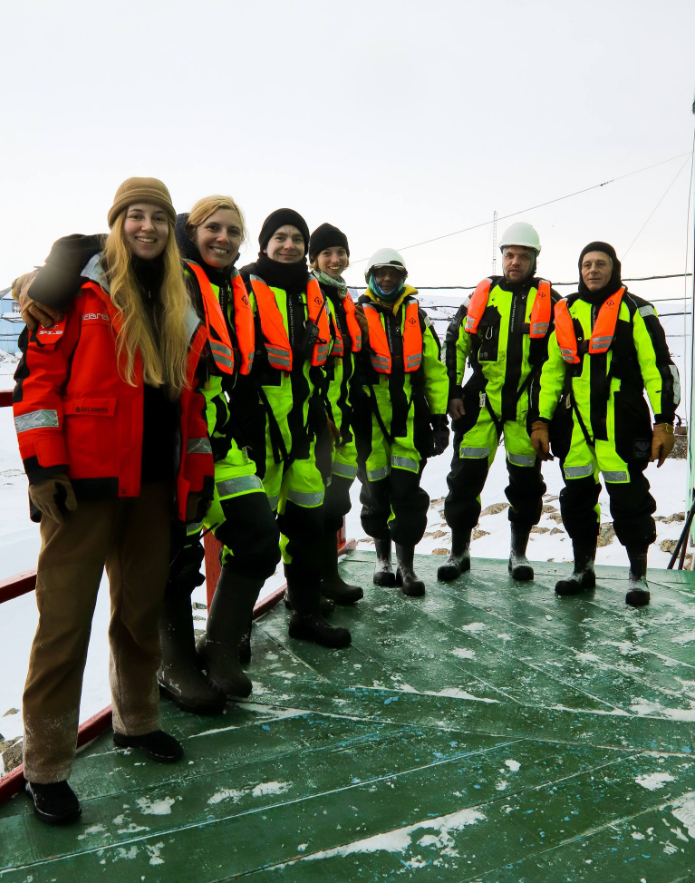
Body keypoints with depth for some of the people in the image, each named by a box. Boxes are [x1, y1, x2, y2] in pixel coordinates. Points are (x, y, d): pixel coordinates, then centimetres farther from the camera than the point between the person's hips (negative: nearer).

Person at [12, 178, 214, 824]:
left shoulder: (182, 308, 15)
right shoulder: (81, 287, 0)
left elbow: (191, 397, 17)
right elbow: (37, 370, -6)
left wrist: (197, 475, 13)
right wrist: (44, 466, -13)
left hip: (154, 483, 5)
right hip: (83, 480, -5)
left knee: (141, 610, 15)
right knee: (65, 619, -1)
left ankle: (136, 720, 35)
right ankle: (45, 766, 13)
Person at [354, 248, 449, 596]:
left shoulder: (417, 317, 11)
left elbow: (434, 370, 10)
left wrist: (440, 418, 5)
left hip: (409, 418, 1)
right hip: (369, 418, -1)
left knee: (407, 491, -3)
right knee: (376, 492, 8)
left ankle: (406, 565, 7)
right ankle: (382, 558, 26)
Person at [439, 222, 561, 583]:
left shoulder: (549, 300, 4)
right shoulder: (482, 295, 6)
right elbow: (455, 343, 8)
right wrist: (452, 392, 1)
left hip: (528, 404, 0)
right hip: (481, 400, 0)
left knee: (526, 478, 8)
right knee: (466, 475, -1)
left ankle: (519, 552, 24)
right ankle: (459, 550, 13)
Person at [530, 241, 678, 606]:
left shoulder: (635, 310, 0)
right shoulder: (565, 312, 13)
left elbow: (659, 367, -4)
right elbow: (551, 370, 14)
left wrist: (664, 422, -11)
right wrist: (542, 420, 9)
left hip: (621, 424, -4)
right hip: (574, 423, 5)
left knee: (629, 497, -1)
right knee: (577, 497, 11)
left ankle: (638, 574, 14)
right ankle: (583, 568, 26)